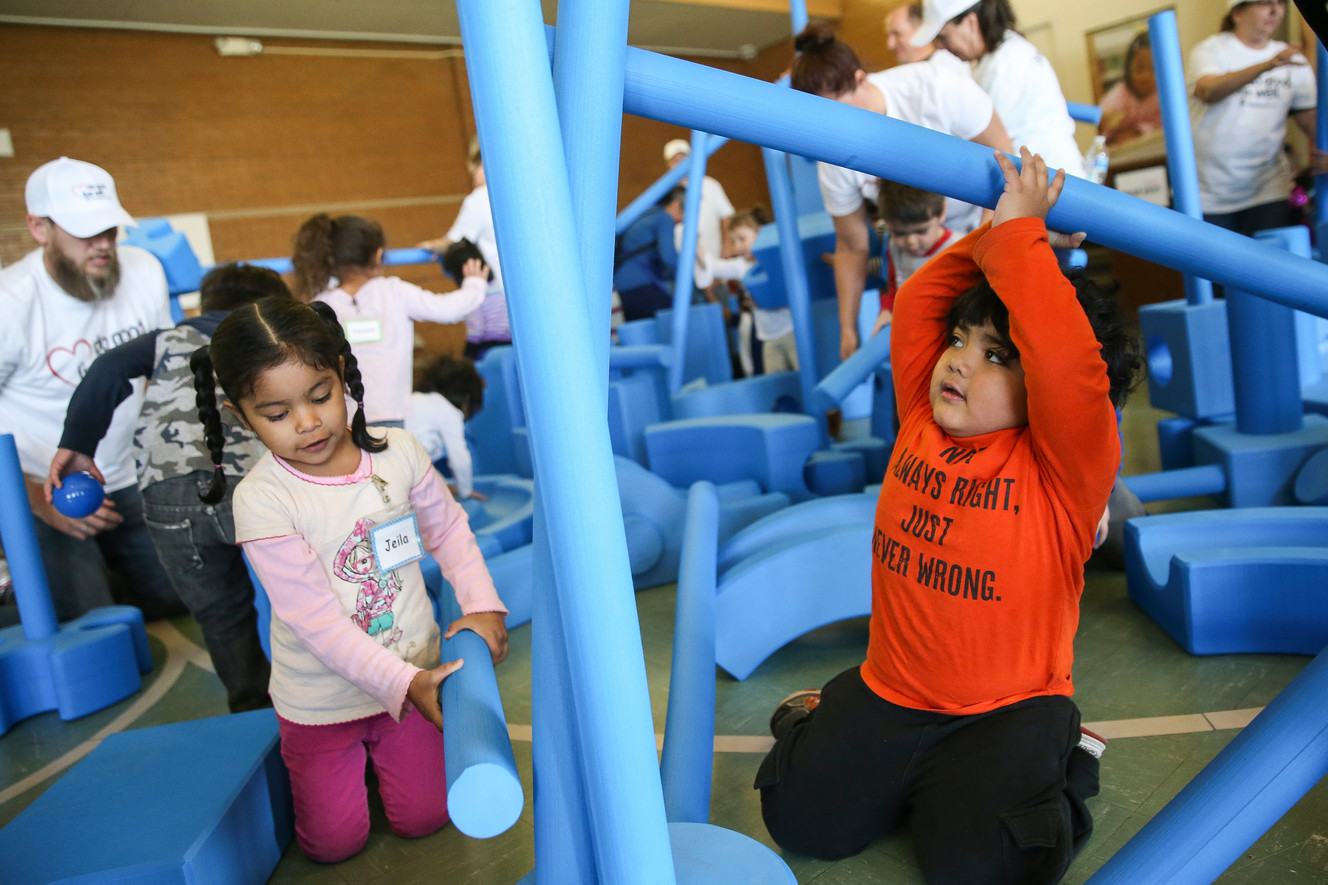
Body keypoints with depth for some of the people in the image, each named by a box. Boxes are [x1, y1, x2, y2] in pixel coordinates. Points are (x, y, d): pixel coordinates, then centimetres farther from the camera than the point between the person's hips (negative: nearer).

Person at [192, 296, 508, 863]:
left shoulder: (398, 452, -12)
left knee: (422, 820, 12)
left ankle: (378, 746, 38)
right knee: (334, 843, 11)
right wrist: (404, 683, -31)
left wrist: (481, 604, -13)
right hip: (321, 699, -2)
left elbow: (448, 529, 3)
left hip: (413, 676, 2)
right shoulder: (261, 500, -22)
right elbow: (316, 621, -24)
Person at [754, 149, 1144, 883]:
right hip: (889, 692, 4)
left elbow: (1067, 362, -34)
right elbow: (914, 307, 1)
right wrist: (995, 235, -8)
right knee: (798, 820, -7)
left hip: (1009, 707, -3)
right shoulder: (922, 422, 0)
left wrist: (1019, 235, -27)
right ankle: (824, 723, 24)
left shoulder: (1066, 463, -16)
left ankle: (1056, 769, 9)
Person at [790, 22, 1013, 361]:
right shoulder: (834, 159, -21)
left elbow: (1001, 159, -21)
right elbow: (852, 248, -10)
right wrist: (848, 329, -5)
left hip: (995, 214, -2)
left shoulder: (935, 88, -31)